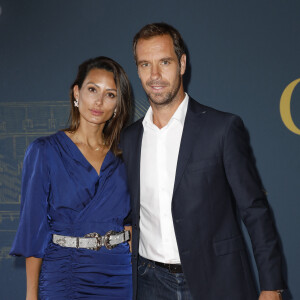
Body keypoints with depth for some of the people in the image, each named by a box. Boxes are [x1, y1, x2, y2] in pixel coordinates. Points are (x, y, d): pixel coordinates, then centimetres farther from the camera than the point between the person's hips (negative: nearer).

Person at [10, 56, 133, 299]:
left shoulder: (123, 155, 5)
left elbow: (130, 217, 10)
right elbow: (33, 225, -4)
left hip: (119, 273, 3)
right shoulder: (44, 151, -4)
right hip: (63, 273, -3)